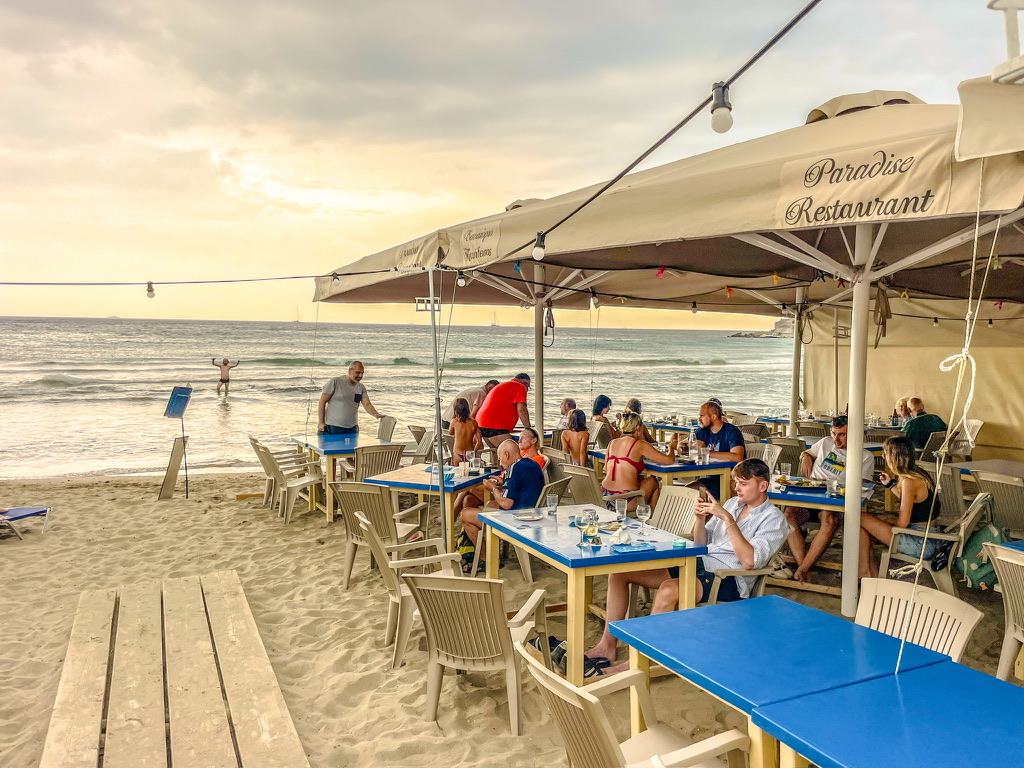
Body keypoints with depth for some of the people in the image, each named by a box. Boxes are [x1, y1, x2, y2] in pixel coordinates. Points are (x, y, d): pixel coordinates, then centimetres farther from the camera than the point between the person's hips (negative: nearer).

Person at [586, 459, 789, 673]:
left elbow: (749, 561, -21)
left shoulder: (774, 520, -4)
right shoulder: (733, 503, 18)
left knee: (668, 590, -38)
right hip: (699, 562, 8)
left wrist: (728, 519, -21)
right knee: (619, 572, -6)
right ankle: (607, 645, -4)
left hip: (728, 580, -8)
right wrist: (700, 518, 0)